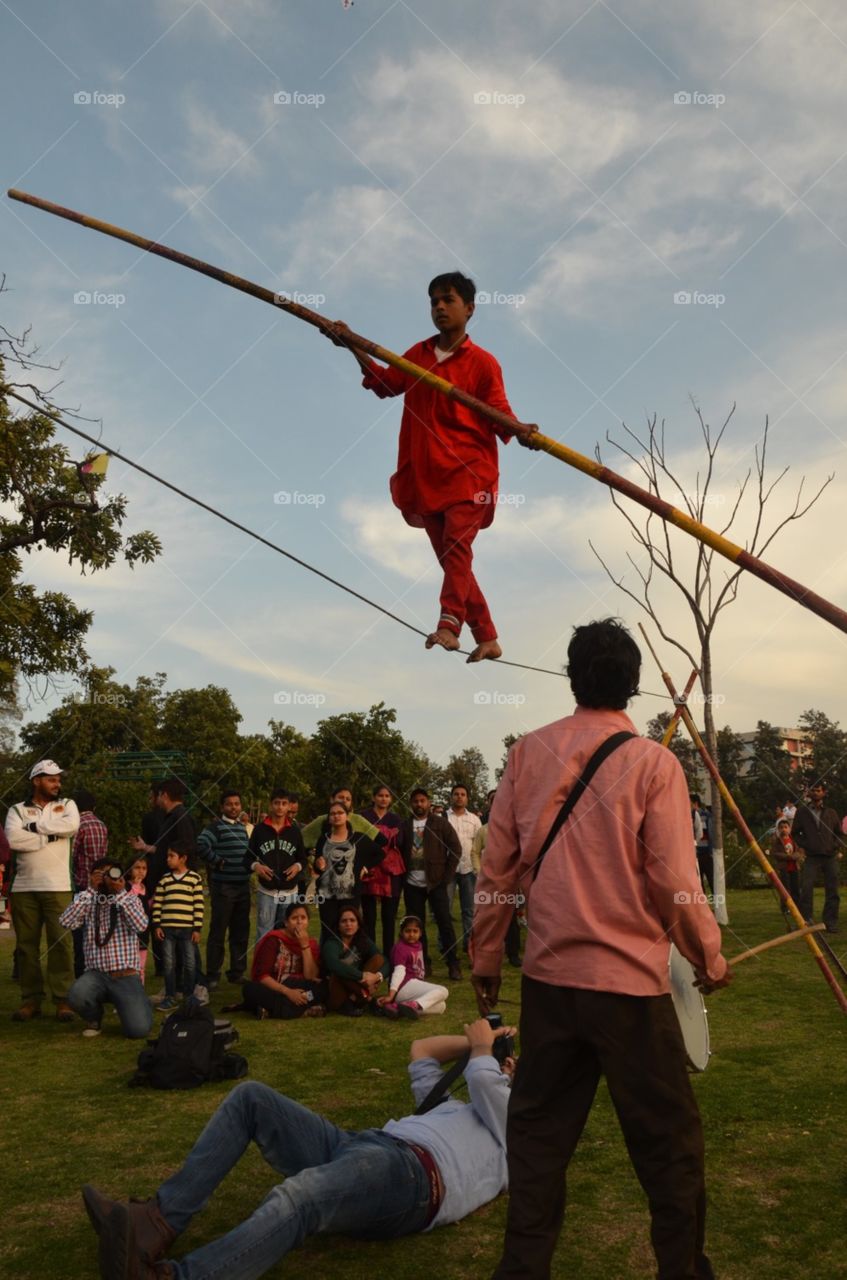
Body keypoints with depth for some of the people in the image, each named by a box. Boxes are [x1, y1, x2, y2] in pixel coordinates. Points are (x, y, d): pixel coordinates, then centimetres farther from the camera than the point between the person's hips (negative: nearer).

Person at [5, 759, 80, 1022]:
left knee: (61, 942, -4)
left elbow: (72, 825, -11)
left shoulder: (67, 805, 11)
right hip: (23, 887, 1)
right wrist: (51, 835, -10)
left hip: (57, 887, -1)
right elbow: (13, 838, -10)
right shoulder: (18, 810, 9)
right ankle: (31, 1000, 12)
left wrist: (35, 826, -7)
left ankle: (63, 1000, 0)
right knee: (26, 944, 4)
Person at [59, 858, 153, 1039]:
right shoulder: (88, 902, 8)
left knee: (138, 1030, -21)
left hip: (126, 976, -1)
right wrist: (90, 890, -13)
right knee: (76, 996, -34)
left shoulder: (131, 899, 5)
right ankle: (94, 1017, 3)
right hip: (96, 974, 1)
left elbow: (141, 926, -14)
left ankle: (134, 1005, 17)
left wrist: (120, 893, -17)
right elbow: (66, 921, -12)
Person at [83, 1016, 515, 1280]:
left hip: (412, 1175, -9)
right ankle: (162, 1220, -20)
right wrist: (475, 1043, 41)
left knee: (300, 1196, -40)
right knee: (251, 1097, -7)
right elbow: (421, 1051, 48)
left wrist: (483, 1047, 17)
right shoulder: (457, 1109, 41)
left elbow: (484, 1082, -2)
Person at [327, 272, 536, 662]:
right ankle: (487, 638, 14)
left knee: (457, 543, -25)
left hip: (468, 471, -5)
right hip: (426, 475, 6)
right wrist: (353, 347, 15)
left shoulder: (482, 363, 0)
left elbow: (500, 414, -5)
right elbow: (385, 384, 23)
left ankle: (448, 624, -36)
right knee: (449, 556, 6)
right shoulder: (418, 354, 15)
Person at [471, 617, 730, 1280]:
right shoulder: (654, 763, -9)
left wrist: (486, 958, 12)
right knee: (669, 1143, 11)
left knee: (538, 1134, 14)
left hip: (548, 977, 4)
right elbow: (674, 882, -10)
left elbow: (497, 868, 1)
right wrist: (711, 959, 7)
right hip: (631, 981, -3)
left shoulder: (528, 753, 0)